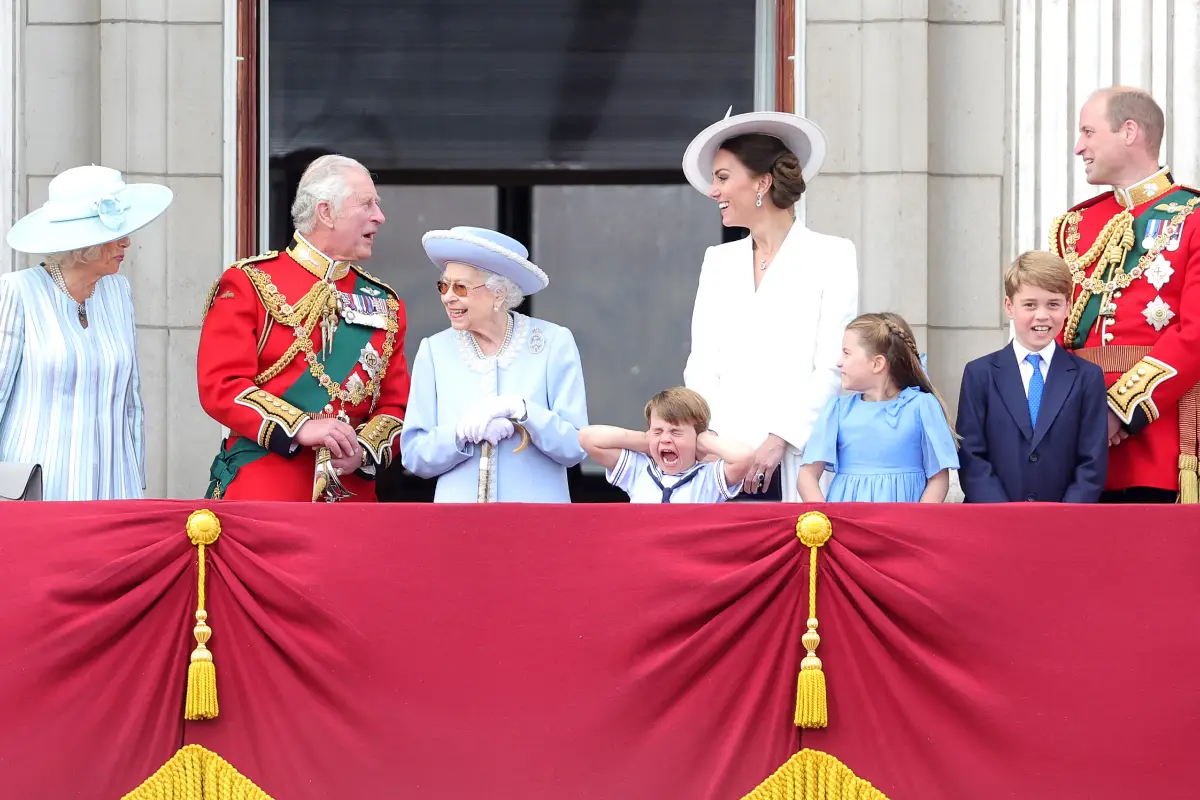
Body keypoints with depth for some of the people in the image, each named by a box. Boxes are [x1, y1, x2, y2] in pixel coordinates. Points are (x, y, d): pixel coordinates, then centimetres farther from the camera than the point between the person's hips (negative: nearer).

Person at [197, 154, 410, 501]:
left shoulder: (383, 304, 14)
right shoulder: (249, 283, 0)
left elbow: (395, 404, 12)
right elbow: (220, 385, -8)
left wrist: (363, 450, -9)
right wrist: (300, 429, -19)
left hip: (352, 494, 4)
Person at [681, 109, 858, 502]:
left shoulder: (831, 256, 4)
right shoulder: (718, 261, 20)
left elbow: (833, 367, -4)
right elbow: (702, 366, 14)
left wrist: (780, 439, -13)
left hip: (795, 462, -4)